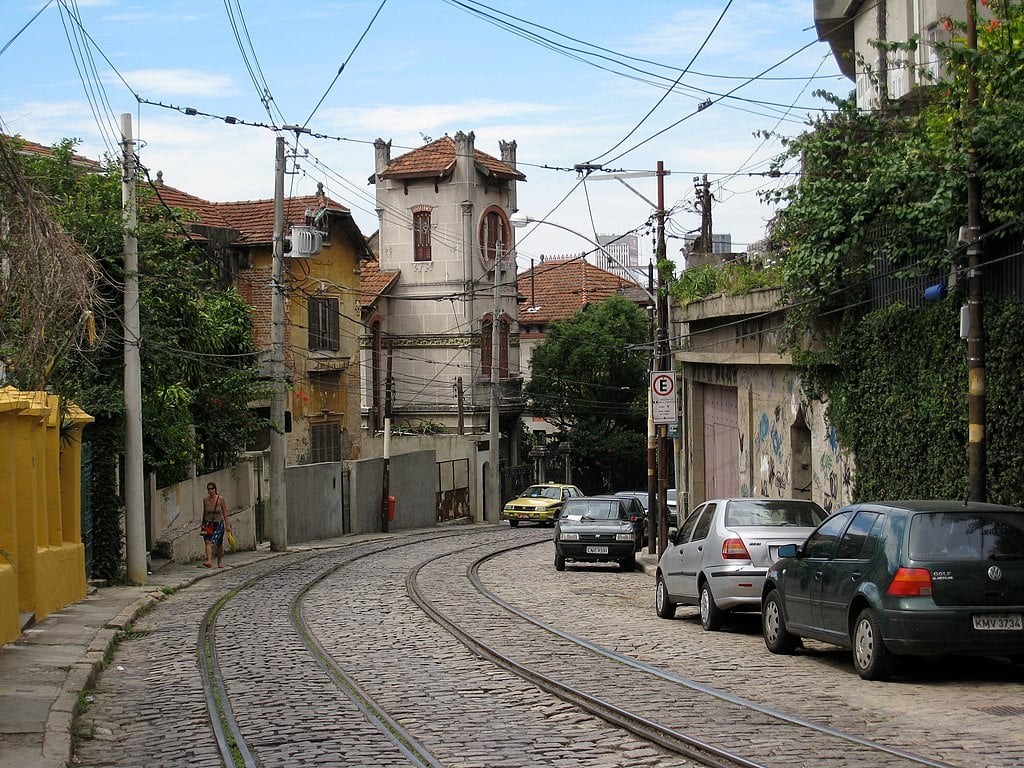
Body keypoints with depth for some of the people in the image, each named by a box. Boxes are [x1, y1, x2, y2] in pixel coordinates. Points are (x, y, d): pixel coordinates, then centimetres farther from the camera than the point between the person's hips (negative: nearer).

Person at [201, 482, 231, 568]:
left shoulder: (221, 499, -4)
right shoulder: (205, 500, 4)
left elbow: (225, 512, -2)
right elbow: (204, 513, 15)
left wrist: (227, 524, -4)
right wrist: (203, 525, 17)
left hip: (218, 524, -2)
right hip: (208, 524, 2)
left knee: (219, 544, 3)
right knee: (207, 542, -16)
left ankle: (220, 562, 19)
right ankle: (209, 561, -26)